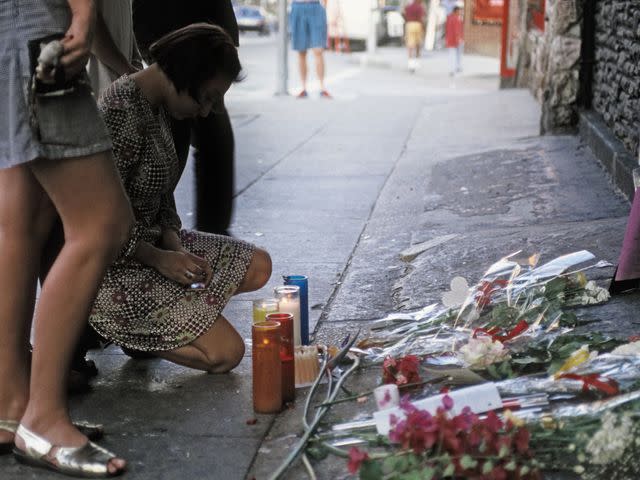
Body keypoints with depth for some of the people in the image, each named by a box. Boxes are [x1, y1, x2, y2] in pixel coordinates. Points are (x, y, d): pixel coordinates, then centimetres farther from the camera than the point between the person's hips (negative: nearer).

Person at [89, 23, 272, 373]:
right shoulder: (123, 112, -22)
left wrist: (174, 244, -4)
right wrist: (157, 258, -19)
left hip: (150, 243, 10)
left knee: (258, 266, 8)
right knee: (226, 353, -15)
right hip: (110, 264, -10)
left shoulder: (157, 108, 9)